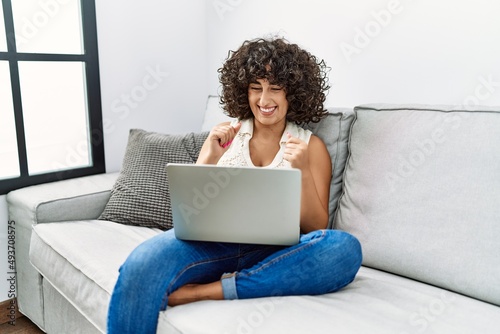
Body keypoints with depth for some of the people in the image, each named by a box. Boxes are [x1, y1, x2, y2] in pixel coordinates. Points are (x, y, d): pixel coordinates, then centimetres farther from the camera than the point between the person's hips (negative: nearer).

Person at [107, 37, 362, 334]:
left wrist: (303, 171, -12)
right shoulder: (226, 133, 14)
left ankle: (206, 291, -27)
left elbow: (316, 229, 4)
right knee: (144, 262, -33)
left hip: (273, 253, 1)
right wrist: (210, 156, -8)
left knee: (345, 248, -31)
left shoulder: (311, 146, 9)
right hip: (214, 241, 0)